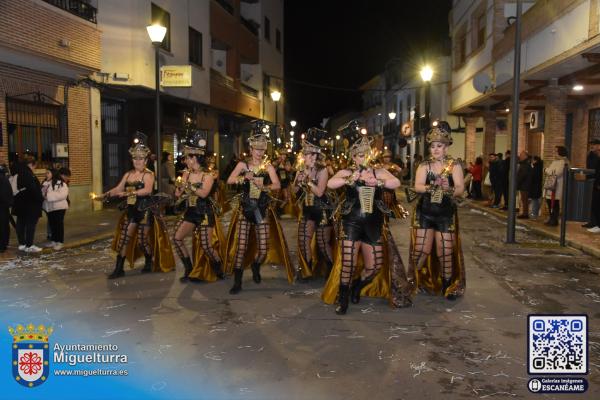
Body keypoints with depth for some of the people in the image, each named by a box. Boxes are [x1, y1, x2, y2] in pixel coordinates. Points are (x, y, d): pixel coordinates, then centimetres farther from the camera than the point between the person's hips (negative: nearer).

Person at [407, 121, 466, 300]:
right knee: (421, 249, 2)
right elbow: (417, 186, -13)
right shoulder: (424, 166, 2)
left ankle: (448, 285, 22)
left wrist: (448, 190, -34)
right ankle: (413, 281, 23)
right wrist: (430, 187, -33)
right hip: (424, 212, 1)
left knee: (445, 252, 3)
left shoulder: (454, 166, -1)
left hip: (446, 214, -1)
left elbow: (460, 189, -13)